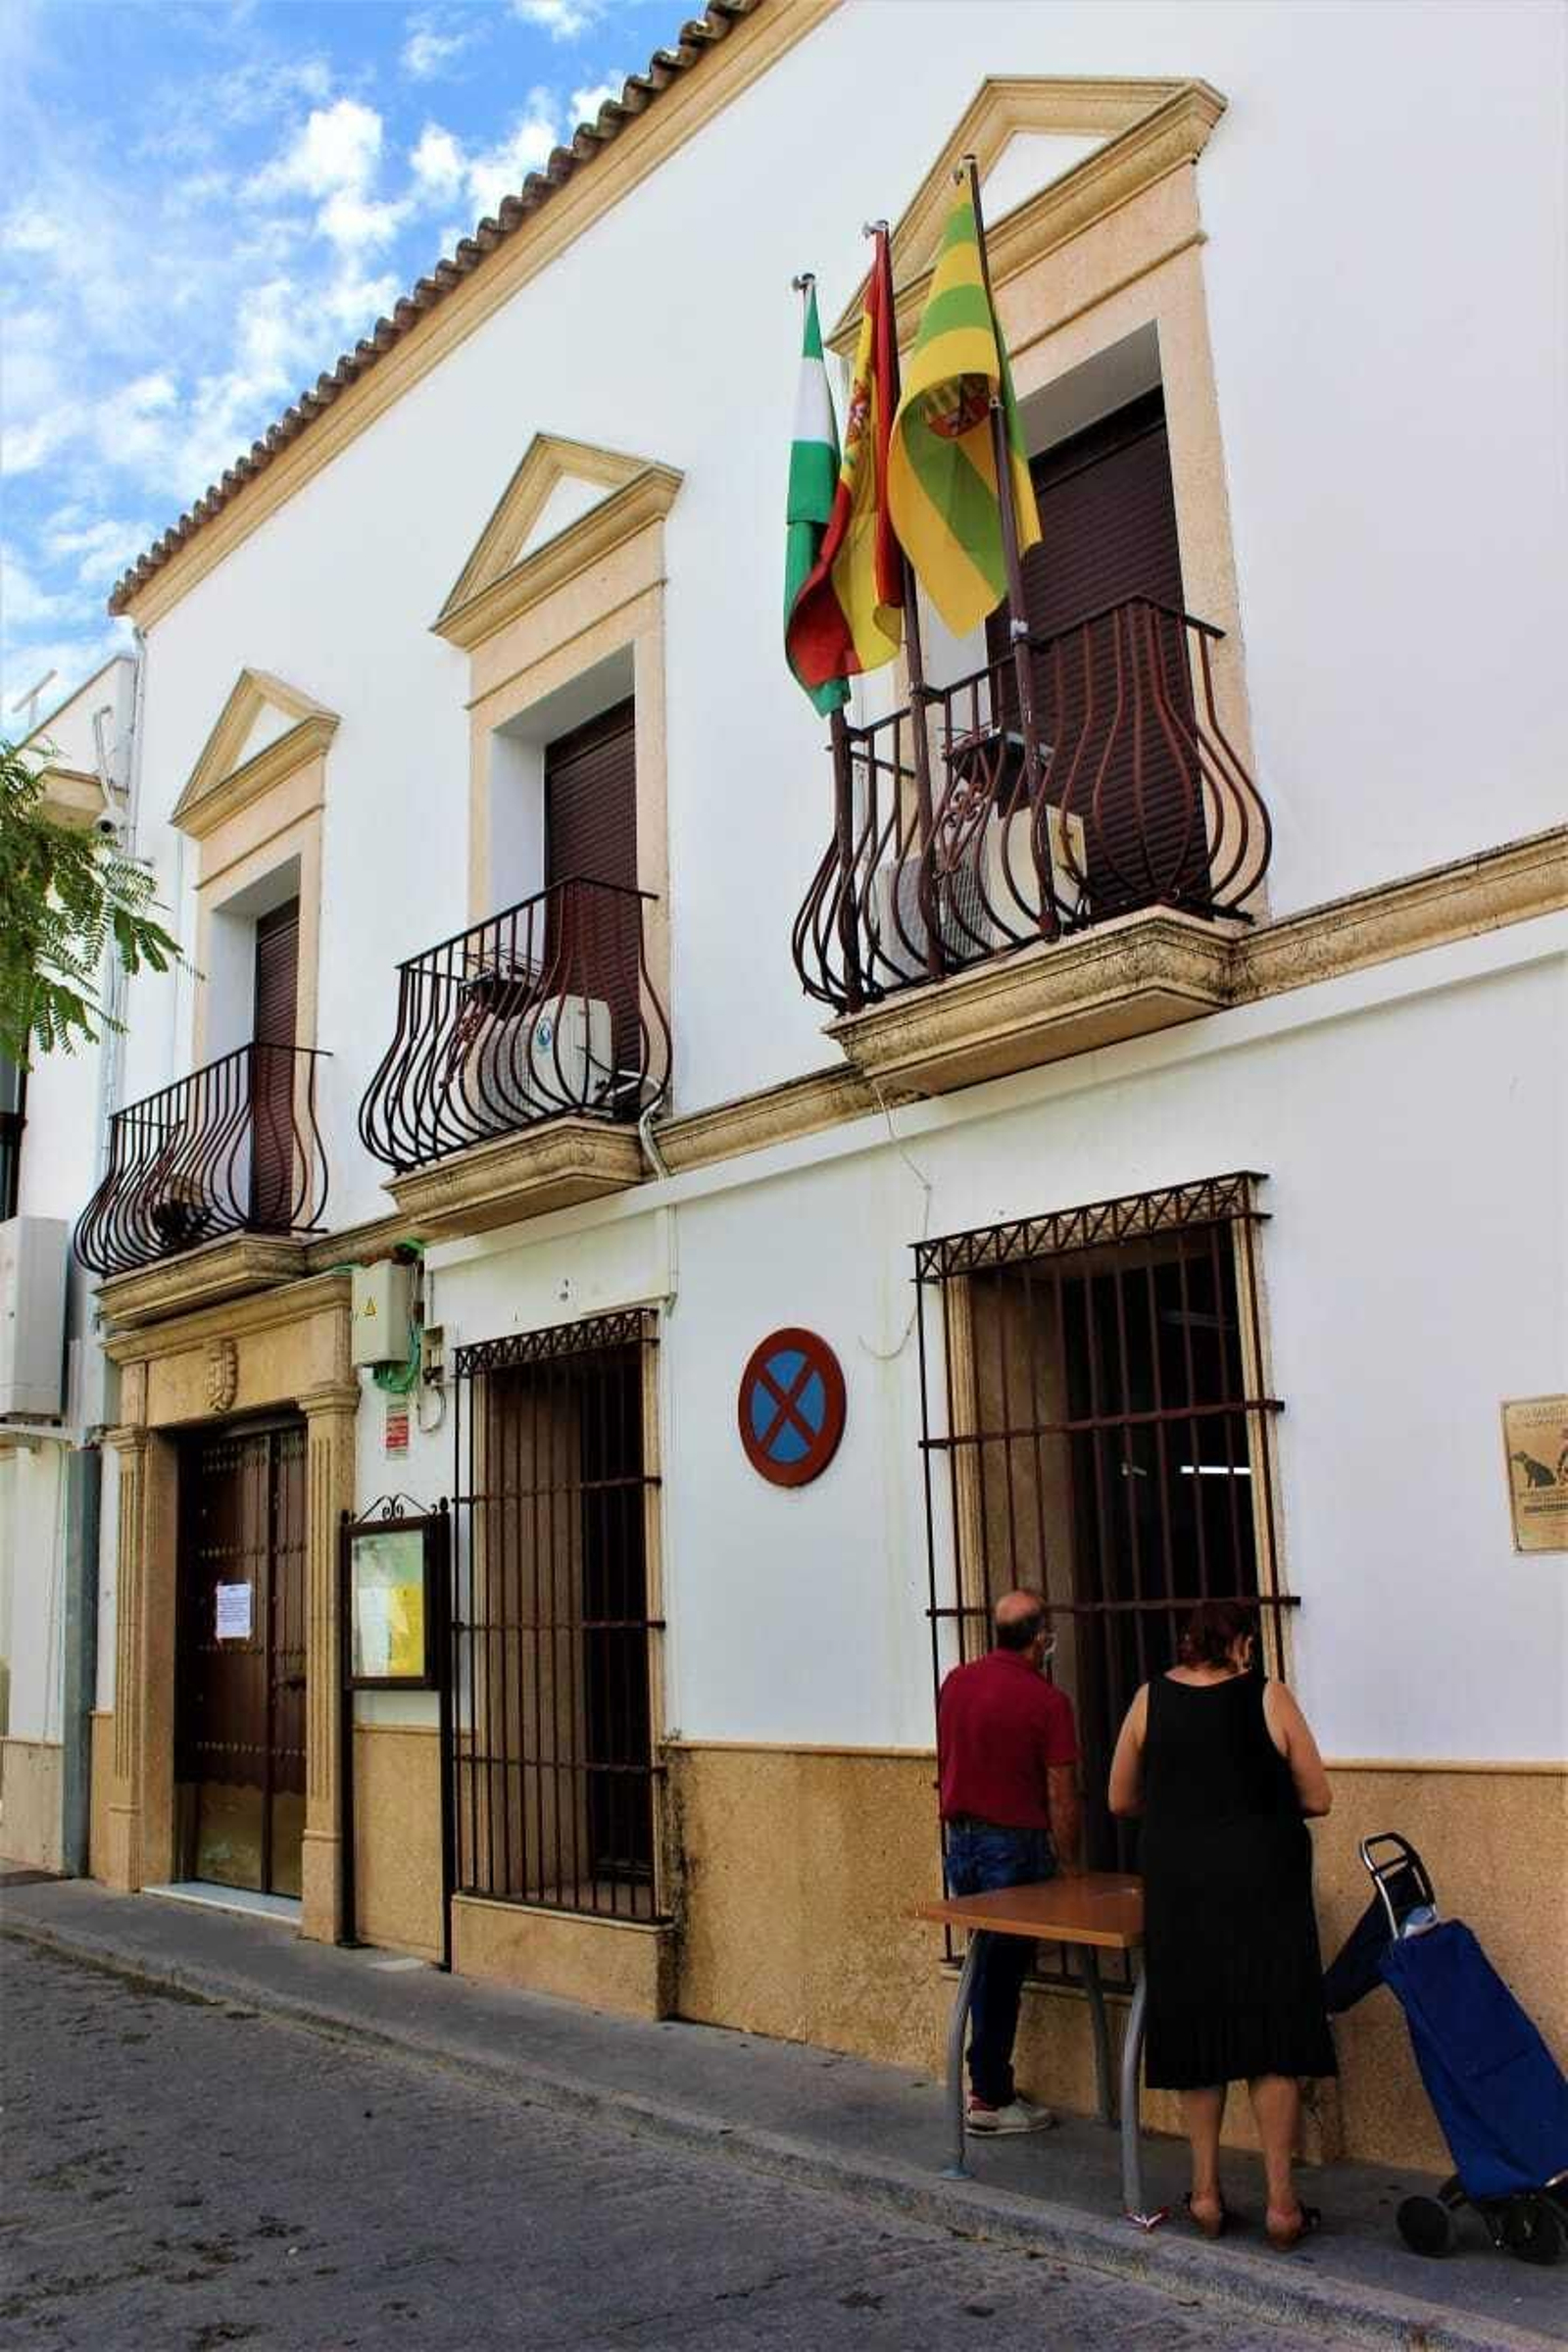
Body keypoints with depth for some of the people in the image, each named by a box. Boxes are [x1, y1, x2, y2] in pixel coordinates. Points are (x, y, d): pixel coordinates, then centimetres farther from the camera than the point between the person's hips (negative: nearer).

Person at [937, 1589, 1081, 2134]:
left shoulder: (956, 1682, 2)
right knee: (1004, 1970, 3)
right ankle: (992, 2099, 11)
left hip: (960, 1839, 6)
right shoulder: (1046, 1701, -15)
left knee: (987, 1962, 17)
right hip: (1015, 1845, -6)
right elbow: (1061, 1798, -12)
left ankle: (985, 2081, 23)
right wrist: (1070, 1866, -2)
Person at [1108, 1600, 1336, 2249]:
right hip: (1263, 1885, -2)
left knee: (1197, 2031, 13)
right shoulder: (1269, 1698, -5)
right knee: (1273, 2037, 7)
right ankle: (1282, 2202, 10)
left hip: (1178, 1888, 2)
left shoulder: (1151, 1698, 0)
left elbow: (1121, 1800, 7)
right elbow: (1317, 1799, 0)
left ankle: (1206, 2192, 20)